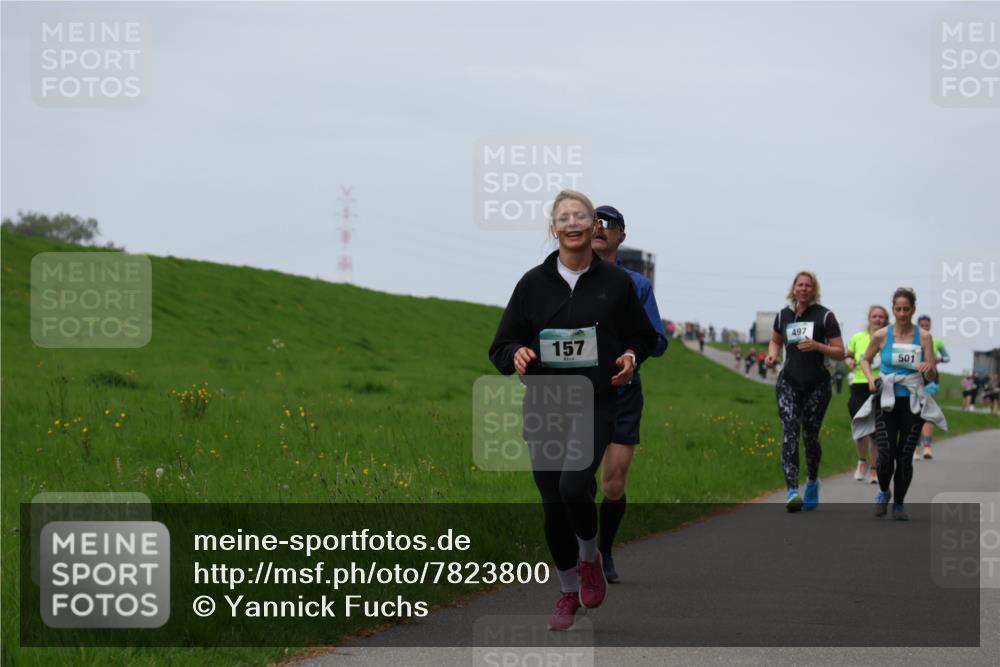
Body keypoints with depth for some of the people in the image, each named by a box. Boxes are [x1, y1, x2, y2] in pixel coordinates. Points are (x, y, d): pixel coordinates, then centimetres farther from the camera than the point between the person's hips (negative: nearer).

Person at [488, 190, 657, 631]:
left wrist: (631, 356, -6)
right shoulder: (533, 283, 2)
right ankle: (568, 594, 24)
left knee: (574, 487, -23)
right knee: (553, 503, 5)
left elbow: (642, 335, 15)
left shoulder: (616, 283, 1)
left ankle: (590, 560, 7)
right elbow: (501, 347, 4)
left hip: (596, 403, -2)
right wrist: (517, 355, -18)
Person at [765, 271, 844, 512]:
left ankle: (812, 481, 33)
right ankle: (792, 491, -23)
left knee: (810, 435, 5)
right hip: (789, 383, 2)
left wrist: (817, 346, -20)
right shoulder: (783, 315, 8)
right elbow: (776, 340, 27)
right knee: (790, 433, -14)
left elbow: (840, 352, -3)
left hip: (817, 385, -1)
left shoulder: (824, 316, -2)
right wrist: (772, 355, 5)